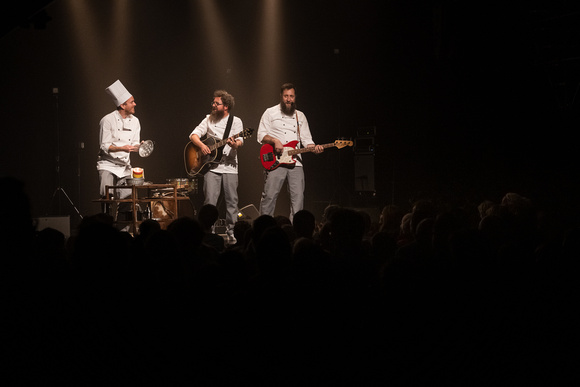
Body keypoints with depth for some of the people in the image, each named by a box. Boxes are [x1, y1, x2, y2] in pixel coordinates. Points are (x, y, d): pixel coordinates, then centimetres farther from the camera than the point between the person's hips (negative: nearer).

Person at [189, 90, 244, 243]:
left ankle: (230, 232, 10)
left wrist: (235, 144, -31)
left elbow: (239, 140, -8)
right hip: (211, 166, 1)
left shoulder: (236, 121, 4)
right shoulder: (209, 119, 11)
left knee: (231, 201, 0)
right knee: (209, 200, -6)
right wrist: (201, 145, -12)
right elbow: (194, 135, 7)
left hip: (229, 166, -1)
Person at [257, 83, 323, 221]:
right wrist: (274, 140, -16)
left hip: (295, 162, 4)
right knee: (269, 196, -7)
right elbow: (261, 135, 2)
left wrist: (314, 148, -5)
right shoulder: (270, 113, 7)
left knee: (298, 197, -2)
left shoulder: (300, 116, 18)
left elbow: (306, 140, 16)